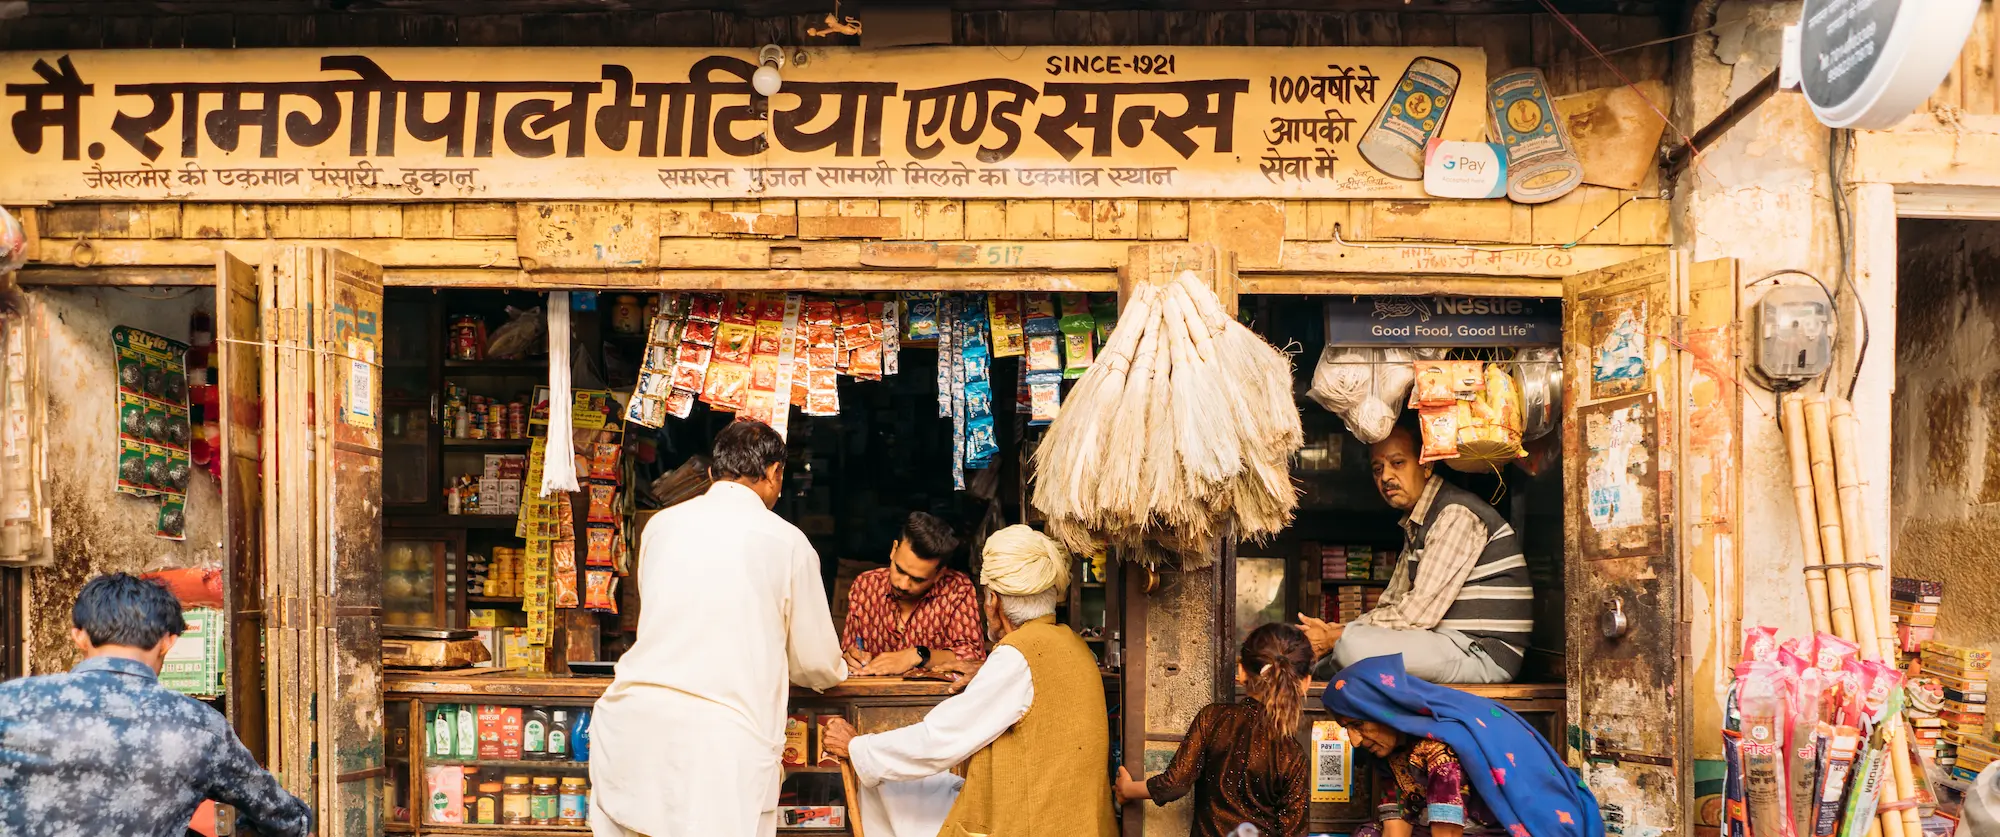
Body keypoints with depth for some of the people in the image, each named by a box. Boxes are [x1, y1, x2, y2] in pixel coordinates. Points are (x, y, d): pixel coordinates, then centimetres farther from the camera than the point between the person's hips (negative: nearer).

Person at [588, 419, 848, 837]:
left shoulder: (661, 523, 11)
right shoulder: (787, 541, 1)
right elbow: (816, 667, 9)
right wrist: (835, 669, 34)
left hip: (633, 721, 3)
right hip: (725, 736, -3)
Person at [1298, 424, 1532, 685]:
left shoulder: (1456, 514, -16)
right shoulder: (1415, 523, 16)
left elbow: (1419, 612, -20)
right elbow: (1392, 604, 15)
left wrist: (1336, 637, -15)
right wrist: (1332, 631, -2)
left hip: (1484, 651, -9)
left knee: (1354, 645, -26)